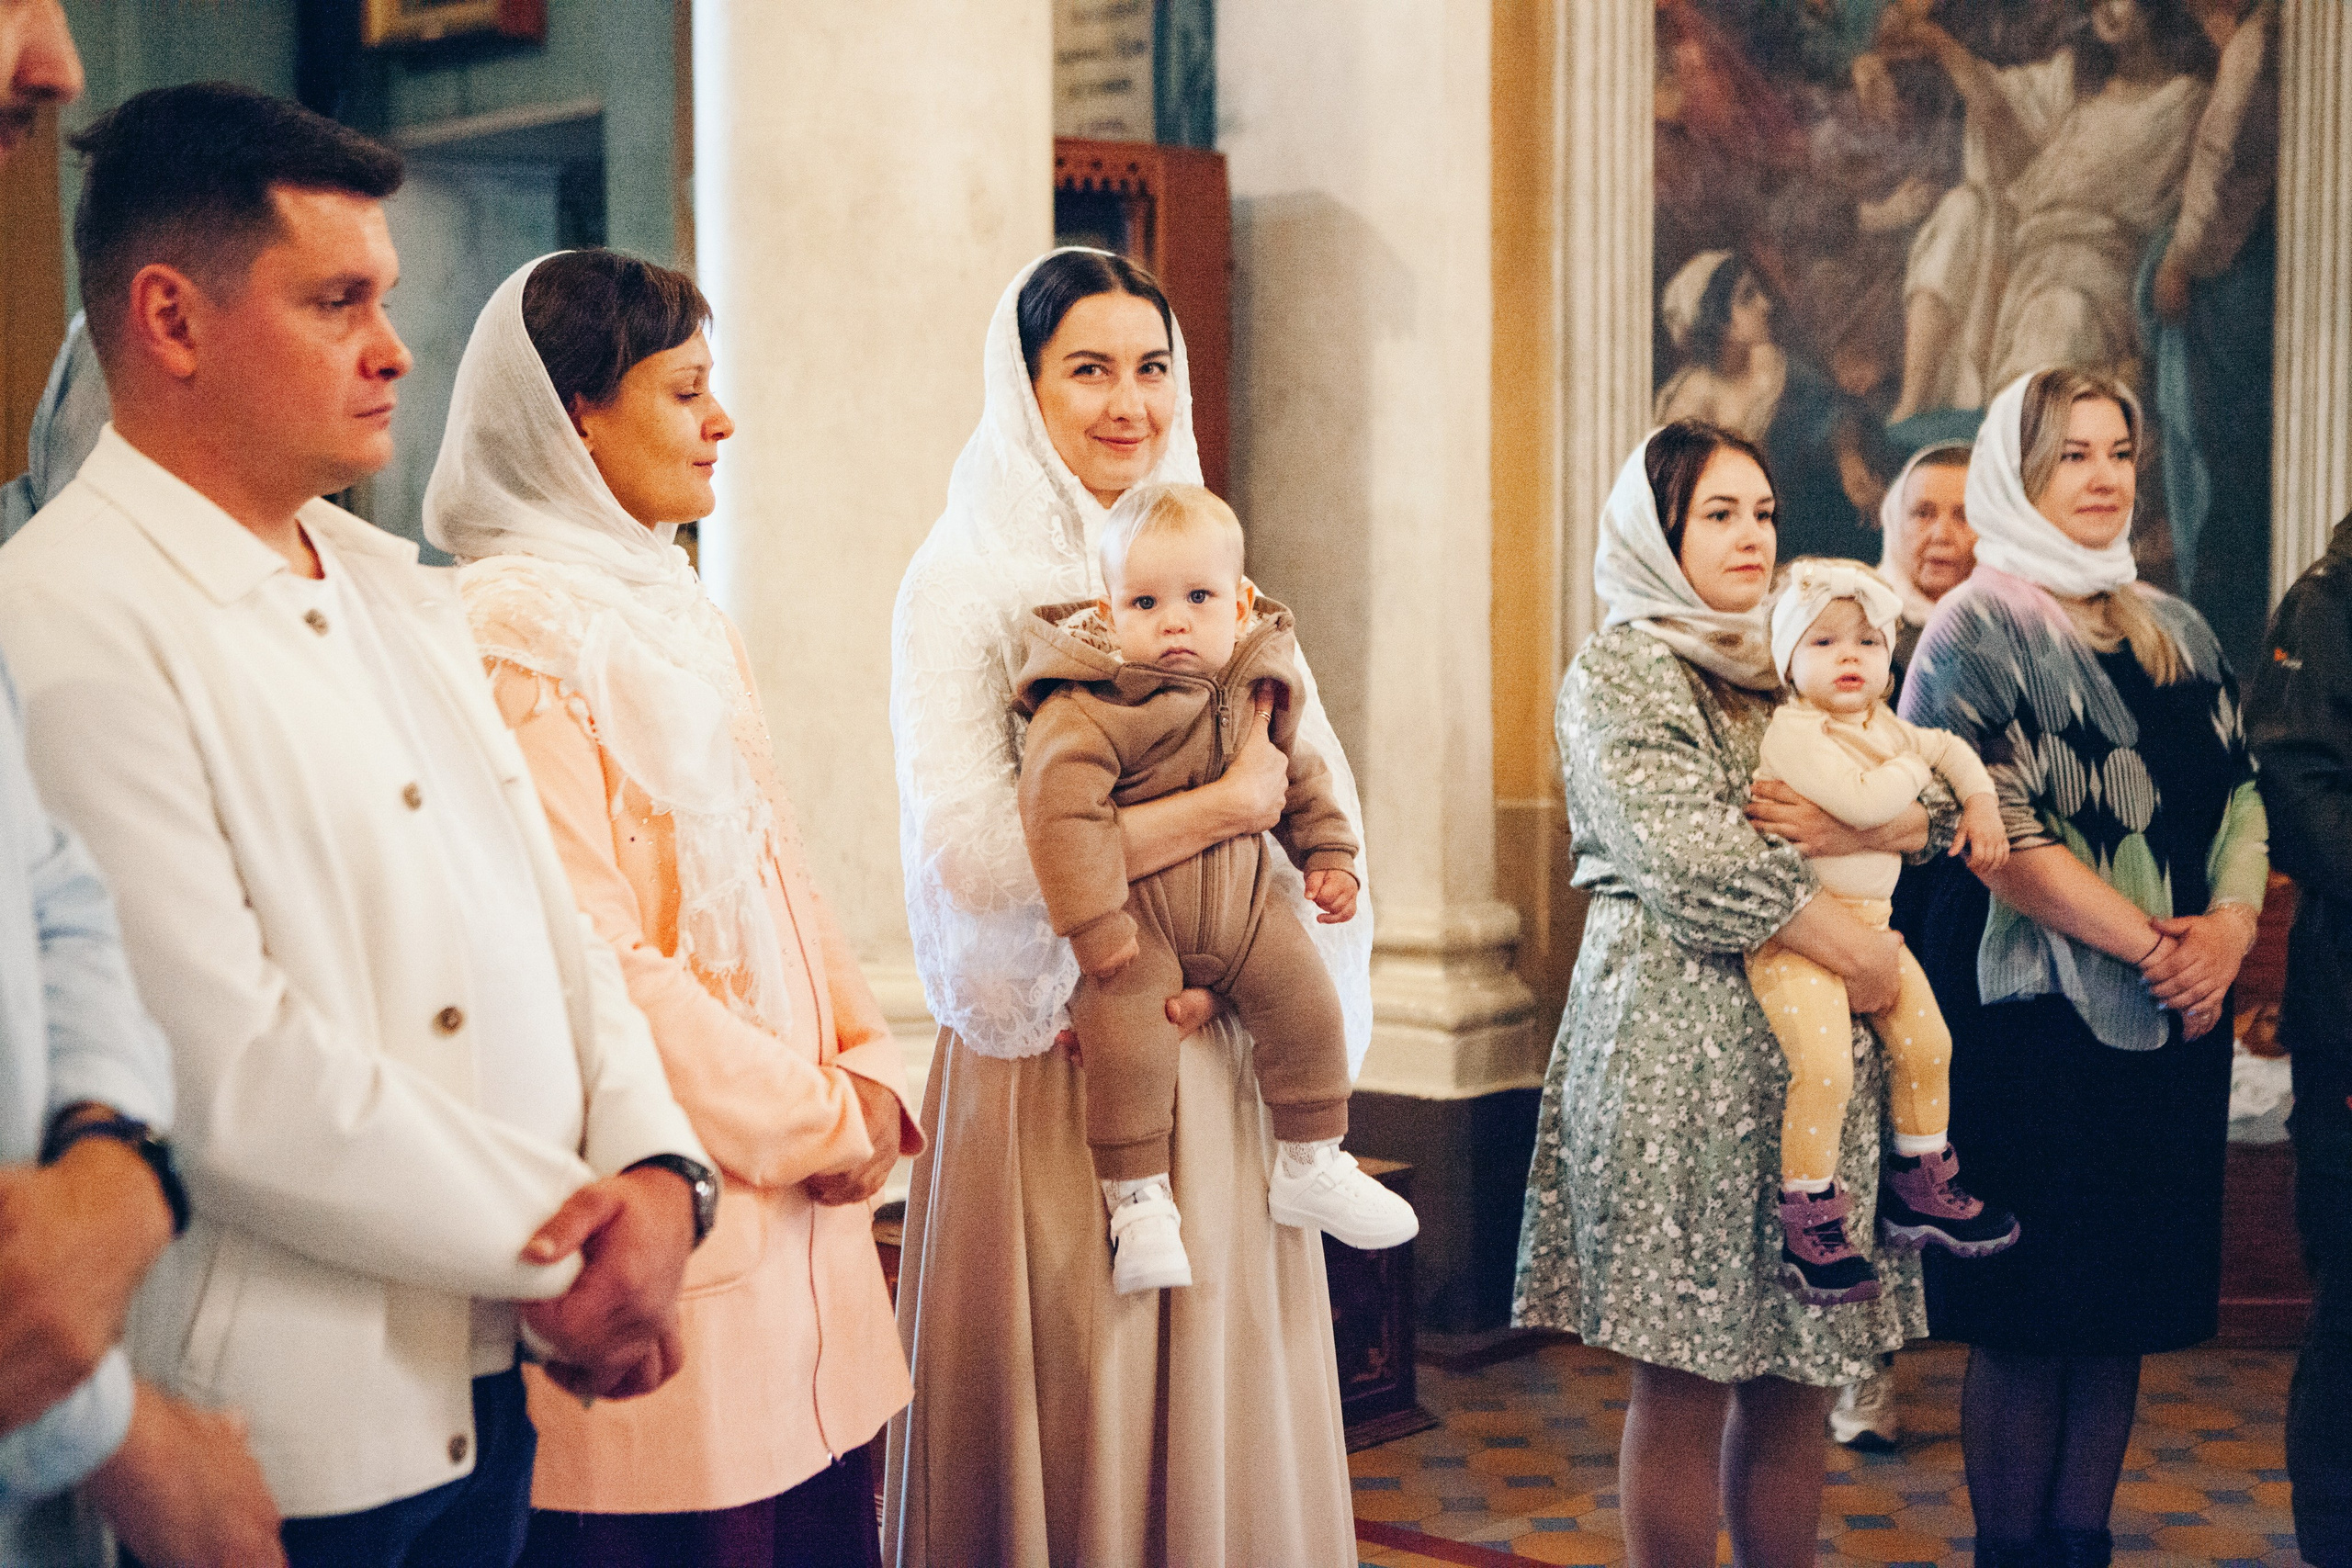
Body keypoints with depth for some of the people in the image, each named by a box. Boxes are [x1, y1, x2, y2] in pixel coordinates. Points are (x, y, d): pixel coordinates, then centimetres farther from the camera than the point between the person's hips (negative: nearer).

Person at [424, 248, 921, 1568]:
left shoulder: (683, 616, 15)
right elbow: (588, 954, -18)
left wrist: (870, 1068, 3)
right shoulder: (516, 640, -13)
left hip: (796, 1198, 8)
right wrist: (818, 1117, -11)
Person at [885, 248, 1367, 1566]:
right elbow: (971, 854, -18)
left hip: (1218, 1050, 5)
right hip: (1052, 1062, -5)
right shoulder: (965, 585, -5)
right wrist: (1226, 804, -15)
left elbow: (1324, 802, 5)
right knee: (1063, 1416, 1)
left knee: (1219, 1395, 9)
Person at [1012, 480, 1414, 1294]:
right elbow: (1061, 805, -29)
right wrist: (1095, 922, -32)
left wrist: (1329, 854, 14)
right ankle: (1138, 1204, -6)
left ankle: (1309, 1168, 20)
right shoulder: (1090, 706, -22)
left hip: (1238, 898, 6)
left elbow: (1299, 771, 19)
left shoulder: (1257, 688, 1)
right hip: (1135, 909, -6)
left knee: (1307, 1003, 2)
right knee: (1128, 1037, -21)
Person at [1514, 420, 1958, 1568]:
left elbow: (1949, 801, 12)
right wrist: (1859, 955, -10)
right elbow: (1698, 865, -14)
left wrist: (1860, 828, -9)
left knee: (1797, 1369, 7)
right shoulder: (1617, 674, -2)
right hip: (1680, 1032, -6)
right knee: (1688, 1380, -4)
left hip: (1813, 1042, 7)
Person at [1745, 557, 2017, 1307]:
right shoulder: (1792, 731, -15)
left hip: (1870, 922, 9)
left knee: (1926, 1043, 11)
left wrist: (1980, 803, 11)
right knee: (1824, 1065, -21)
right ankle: (1807, 1228, -9)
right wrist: (1914, 768, -7)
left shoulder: (1883, 727, 13)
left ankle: (1919, 1190, 30)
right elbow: (1860, 801, -25)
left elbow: (1951, 749, 28)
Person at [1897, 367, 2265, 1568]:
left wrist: (2230, 926, -8)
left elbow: (2240, 800, 12)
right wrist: (2149, 945, -15)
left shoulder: (2177, 634, 15)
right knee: (2029, 1319, -1)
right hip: (2034, 1010, -6)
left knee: (2125, 1309, 9)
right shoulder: (1977, 632, -4)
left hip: (2170, 1017, 6)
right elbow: (1996, 835, -13)